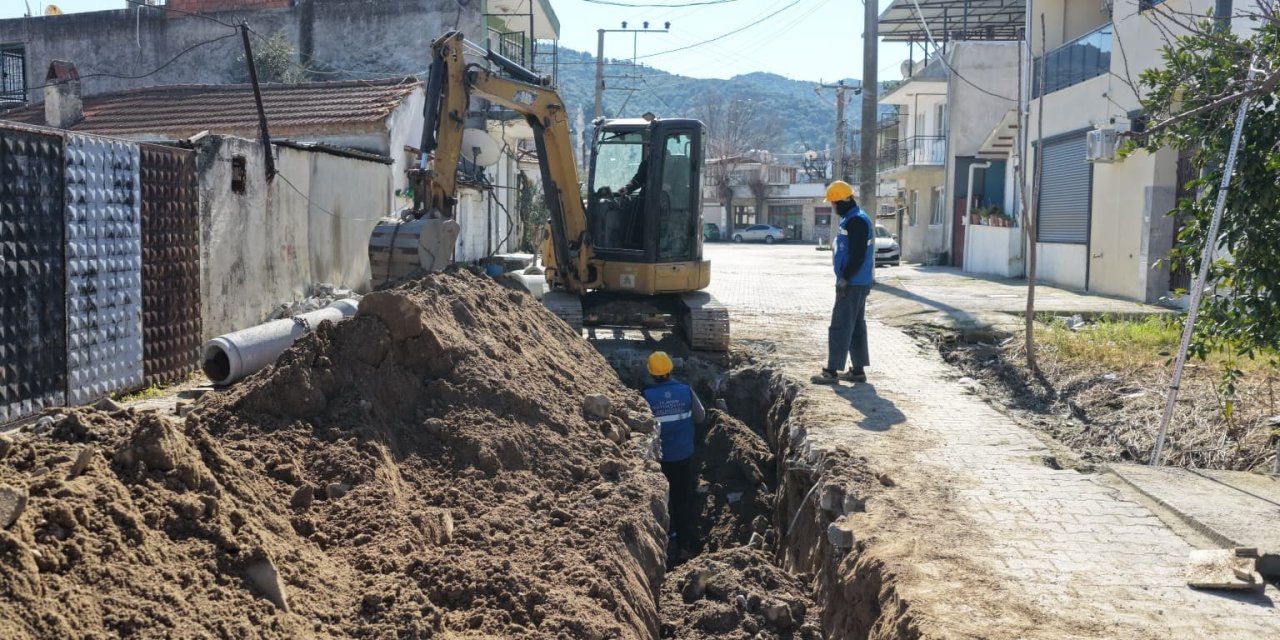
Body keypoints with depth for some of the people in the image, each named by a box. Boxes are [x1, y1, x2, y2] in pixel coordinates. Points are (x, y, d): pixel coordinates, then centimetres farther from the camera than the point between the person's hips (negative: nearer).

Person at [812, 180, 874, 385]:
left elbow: (858, 256, -23)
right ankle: (858, 370, 18)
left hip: (852, 284, -11)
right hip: (856, 283, 11)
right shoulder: (853, 219, 16)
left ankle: (832, 371, -4)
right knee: (856, 326, 13)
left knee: (840, 327, -7)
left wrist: (844, 278, -21)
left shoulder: (856, 222, -17)